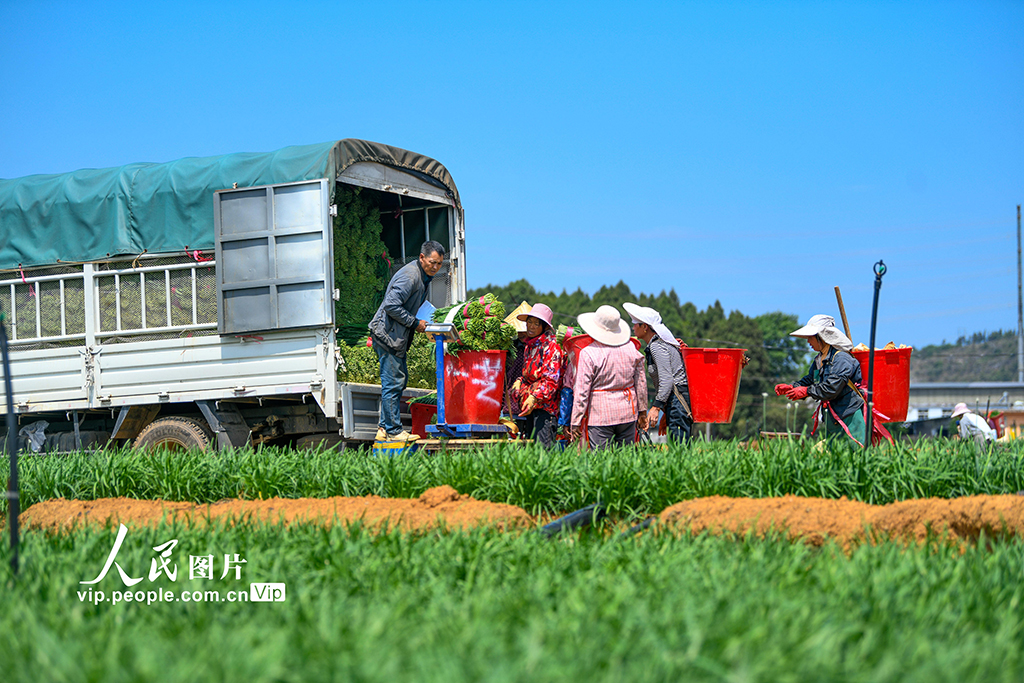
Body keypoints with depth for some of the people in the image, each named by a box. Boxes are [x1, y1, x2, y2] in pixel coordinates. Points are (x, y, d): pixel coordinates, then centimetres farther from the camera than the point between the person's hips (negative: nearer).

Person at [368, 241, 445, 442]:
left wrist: (424, 322, 11)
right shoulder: (409, 276, -18)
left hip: (398, 336, 11)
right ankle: (393, 431, -5)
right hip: (387, 334, -11)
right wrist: (415, 323, -17)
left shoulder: (423, 276, 14)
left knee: (400, 379, 13)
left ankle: (384, 428, 17)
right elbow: (392, 305, -24)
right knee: (393, 382, -8)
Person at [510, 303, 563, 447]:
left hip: (544, 404, -9)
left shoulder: (551, 346, -11)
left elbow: (551, 380, -17)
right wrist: (519, 383, 9)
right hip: (530, 404, 9)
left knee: (543, 446, -14)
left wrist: (534, 397, -26)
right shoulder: (529, 345, 17)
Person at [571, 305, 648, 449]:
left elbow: (581, 391, -10)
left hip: (600, 415, -4)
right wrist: (642, 411, 21)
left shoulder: (588, 353, -11)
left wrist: (576, 422, -4)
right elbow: (640, 382, 11)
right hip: (627, 412, 4)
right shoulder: (630, 348, 3)